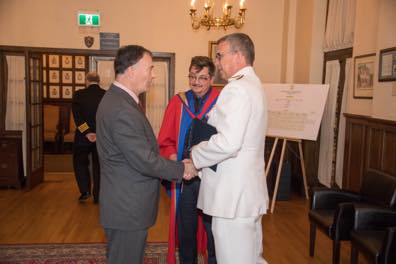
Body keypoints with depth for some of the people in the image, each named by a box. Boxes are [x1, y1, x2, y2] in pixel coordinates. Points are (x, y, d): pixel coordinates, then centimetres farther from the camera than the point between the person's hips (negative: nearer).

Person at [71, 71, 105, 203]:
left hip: (83, 137, -1)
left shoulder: (79, 95, -6)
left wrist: (87, 133, -15)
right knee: (99, 165, 11)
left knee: (80, 162, 18)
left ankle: (85, 190, 9)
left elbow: (77, 116, -14)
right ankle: (97, 196, 14)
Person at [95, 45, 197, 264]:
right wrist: (182, 169, -10)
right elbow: (145, 160, -24)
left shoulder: (117, 98, 9)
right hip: (127, 208, -10)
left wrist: (174, 164, 8)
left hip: (126, 204, 10)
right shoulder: (122, 110, -25)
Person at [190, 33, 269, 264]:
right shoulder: (253, 85, 16)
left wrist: (195, 157, -11)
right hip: (249, 191, 10)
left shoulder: (237, 89, -16)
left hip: (233, 195, -10)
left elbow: (228, 143, -26)